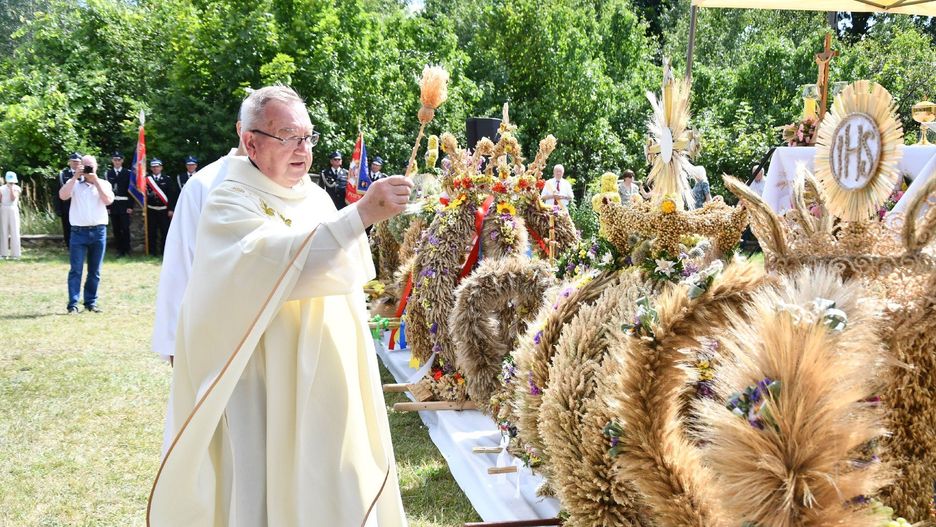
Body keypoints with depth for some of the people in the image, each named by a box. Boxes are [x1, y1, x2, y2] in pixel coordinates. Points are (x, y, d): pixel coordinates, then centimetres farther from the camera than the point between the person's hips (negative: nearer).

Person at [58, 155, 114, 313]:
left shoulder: (103, 184, 9)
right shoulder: (74, 183, 7)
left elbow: (108, 200, -8)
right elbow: (63, 196, -11)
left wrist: (96, 181, -9)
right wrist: (75, 177, -12)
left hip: (98, 232, 1)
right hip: (79, 232, -1)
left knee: (95, 271, 8)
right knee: (76, 270, -4)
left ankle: (91, 302, 17)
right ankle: (73, 304, -3)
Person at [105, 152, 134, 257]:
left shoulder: (128, 173, 1)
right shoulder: (108, 173, 6)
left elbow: (131, 190, -1)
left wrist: (130, 206, -6)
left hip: (124, 205, -2)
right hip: (113, 204, 2)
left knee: (125, 228, -1)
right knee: (116, 229, 5)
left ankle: (126, 250, 9)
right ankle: (119, 250, 13)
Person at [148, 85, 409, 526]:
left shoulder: (316, 197, 10)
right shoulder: (229, 205, -12)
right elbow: (279, 262, -33)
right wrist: (361, 214, -40)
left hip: (328, 387, 7)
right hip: (267, 395, -6)